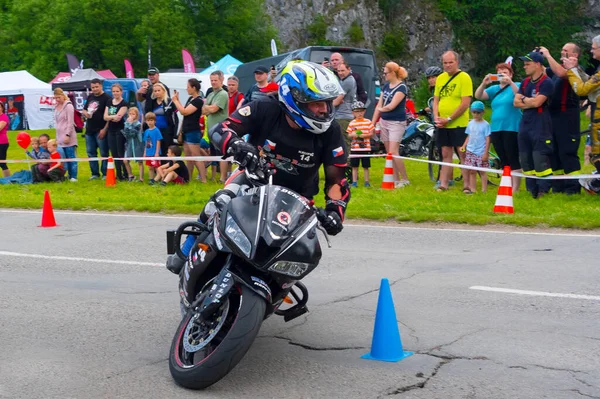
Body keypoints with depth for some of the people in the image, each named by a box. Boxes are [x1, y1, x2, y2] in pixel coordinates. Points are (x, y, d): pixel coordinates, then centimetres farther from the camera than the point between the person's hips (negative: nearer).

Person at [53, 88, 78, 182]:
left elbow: (70, 122, -12)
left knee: (71, 157, -5)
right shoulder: (56, 107, 15)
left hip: (68, 136, -8)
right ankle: (70, 175, 14)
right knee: (64, 158, 8)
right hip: (60, 137, 8)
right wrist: (57, 136, 19)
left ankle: (73, 176, -3)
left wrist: (67, 135, -17)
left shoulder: (68, 106, -8)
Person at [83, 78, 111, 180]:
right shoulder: (90, 97, 15)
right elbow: (84, 110, 26)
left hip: (100, 131, -8)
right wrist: (85, 113, 0)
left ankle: (105, 174, 3)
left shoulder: (107, 98, -8)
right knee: (91, 153, 11)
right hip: (89, 130, 8)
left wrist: (105, 129, -18)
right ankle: (95, 173, 19)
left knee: (104, 153, -3)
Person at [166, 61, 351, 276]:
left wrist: (335, 209, -34)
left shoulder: (330, 132, -19)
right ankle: (186, 257, 0)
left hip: (296, 195, 2)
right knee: (217, 207, -25)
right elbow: (219, 129, -29)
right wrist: (235, 144, -53)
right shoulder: (264, 110, -24)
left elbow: (337, 178, -15)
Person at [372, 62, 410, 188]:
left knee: (393, 153, -14)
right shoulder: (386, 86, 11)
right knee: (388, 153, 7)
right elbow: (379, 105, 12)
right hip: (384, 122, 8)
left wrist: (381, 109, 0)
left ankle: (405, 179, -3)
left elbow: (391, 106, -20)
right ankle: (396, 180, 13)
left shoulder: (401, 87, -12)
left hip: (396, 123, -8)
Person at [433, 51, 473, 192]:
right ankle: (443, 184, 12)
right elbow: (436, 100, 15)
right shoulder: (440, 78, 12)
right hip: (442, 125, 6)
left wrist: (449, 119, -16)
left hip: (459, 124, -6)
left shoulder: (464, 77, -8)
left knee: (463, 155, -2)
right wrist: (436, 117, -2)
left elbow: (465, 103, -15)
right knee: (446, 154, 9)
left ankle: (466, 185, 3)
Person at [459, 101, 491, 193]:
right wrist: (464, 146, -1)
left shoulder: (485, 124, -6)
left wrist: (486, 153, -11)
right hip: (470, 151, 5)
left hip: (481, 152, -5)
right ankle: (473, 189, 9)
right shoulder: (471, 123, 9)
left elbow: (488, 139, -7)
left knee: (482, 171, -1)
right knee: (471, 171, 5)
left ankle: (484, 190, 2)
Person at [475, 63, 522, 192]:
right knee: (503, 160, 9)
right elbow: (478, 96, 3)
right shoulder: (494, 89, 14)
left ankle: (516, 188, -6)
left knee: (513, 159, -7)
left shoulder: (516, 86, 1)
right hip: (496, 129, 6)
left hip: (511, 128, -5)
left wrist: (510, 82, -31)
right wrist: (484, 84, -14)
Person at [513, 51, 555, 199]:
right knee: (526, 159, 9)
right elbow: (516, 102, 8)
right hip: (525, 124, 8)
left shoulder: (546, 83, -9)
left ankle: (543, 191, -10)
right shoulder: (525, 82, 15)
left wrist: (524, 99, 0)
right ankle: (532, 191, 15)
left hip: (540, 126, -8)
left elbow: (537, 102, -19)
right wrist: (531, 101, -7)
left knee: (541, 159, -13)